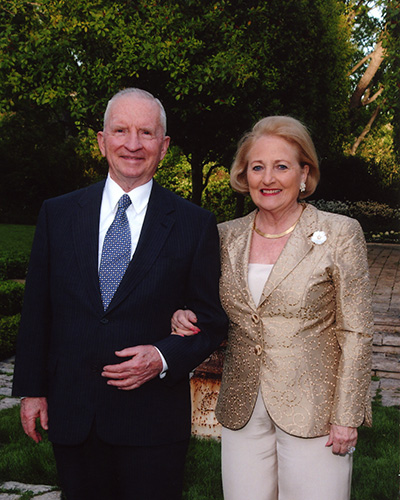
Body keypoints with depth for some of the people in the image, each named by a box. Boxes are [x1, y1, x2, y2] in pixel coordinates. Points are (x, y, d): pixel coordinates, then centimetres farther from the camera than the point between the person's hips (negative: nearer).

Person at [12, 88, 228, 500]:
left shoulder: (194, 224, -3)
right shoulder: (57, 214, 3)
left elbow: (212, 321, 1)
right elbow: (36, 310, 6)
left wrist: (164, 358, -15)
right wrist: (32, 388, 5)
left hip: (152, 419, -2)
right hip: (71, 415, 2)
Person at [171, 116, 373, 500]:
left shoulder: (339, 234, -6)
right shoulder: (227, 236, 6)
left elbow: (355, 333, -6)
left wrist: (346, 417, -9)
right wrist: (185, 318, -6)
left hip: (313, 411, -3)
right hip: (242, 411, 4)